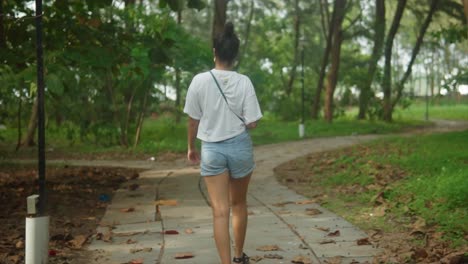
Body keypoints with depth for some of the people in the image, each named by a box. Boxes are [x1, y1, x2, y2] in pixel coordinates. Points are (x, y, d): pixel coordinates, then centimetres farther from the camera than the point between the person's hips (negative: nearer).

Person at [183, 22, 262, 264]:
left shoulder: (200, 81, -8)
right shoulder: (244, 82, -9)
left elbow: (193, 119, -1)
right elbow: (251, 123, -8)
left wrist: (191, 147, 14)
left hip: (211, 149, -1)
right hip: (240, 146, 1)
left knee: (220, 211, -1)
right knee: (239, 204, 20)